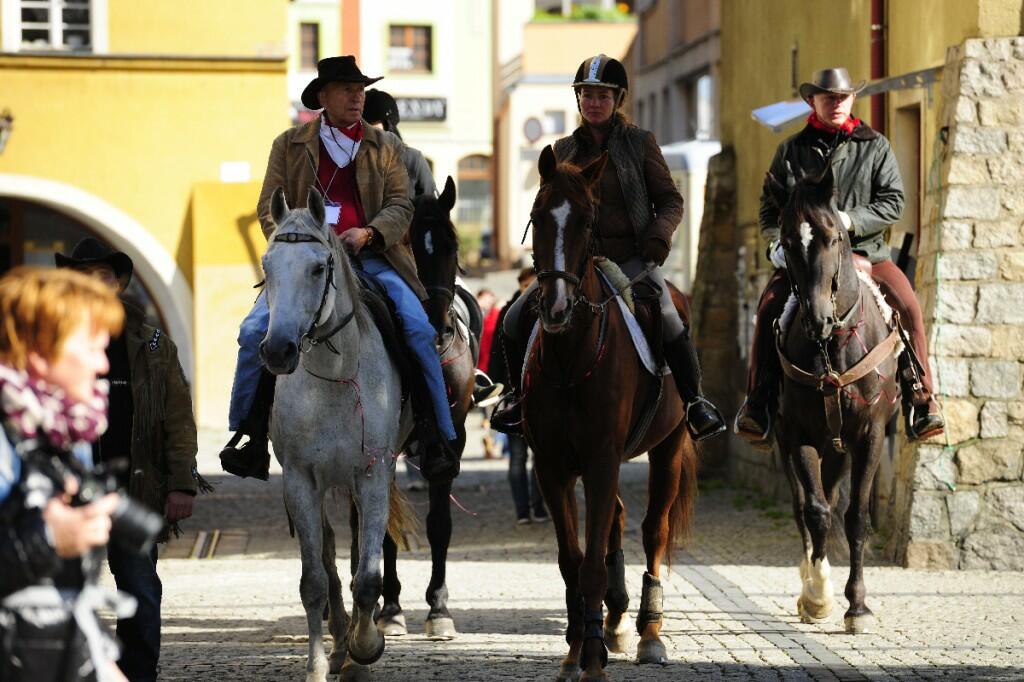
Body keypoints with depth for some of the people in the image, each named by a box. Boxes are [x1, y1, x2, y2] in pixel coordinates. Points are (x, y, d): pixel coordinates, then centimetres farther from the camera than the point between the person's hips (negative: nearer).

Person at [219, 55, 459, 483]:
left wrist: (369, 232, -15)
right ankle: (250, 437, -9)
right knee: (254, 331, -20)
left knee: (419, 330, -21)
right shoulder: (290, 144, 13)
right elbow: (269, 207, 8)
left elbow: (400, 206, 6)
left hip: (371, 257, 0)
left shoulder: (385, 146, 14)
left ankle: (437, 437, -14)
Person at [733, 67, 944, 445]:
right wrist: (777, 242, -7)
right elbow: (769, 206, 13)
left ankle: (920, 399, -13)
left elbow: (893, 201, 1)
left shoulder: (875, 147, 8)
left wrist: (850, 220, -15)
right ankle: (759, 400, -18)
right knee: (769, 306, -26)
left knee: (909, 307, -23)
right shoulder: (791, 151, 11)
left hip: (865, 250, 0)